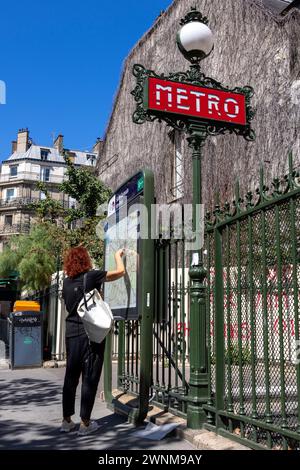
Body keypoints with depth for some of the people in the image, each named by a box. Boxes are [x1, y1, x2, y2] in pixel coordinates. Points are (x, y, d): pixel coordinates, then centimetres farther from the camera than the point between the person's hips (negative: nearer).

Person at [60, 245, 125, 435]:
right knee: (90, 378, 3)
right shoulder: (91, 276, -10)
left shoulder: (67, 282, 7)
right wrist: (118, 255, 15)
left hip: (71, 332, 6)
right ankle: (85, 423, 9)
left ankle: (67, 420, 21)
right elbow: (120, 271, -2)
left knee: (71, 377, 13)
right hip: (90, 333, -6)